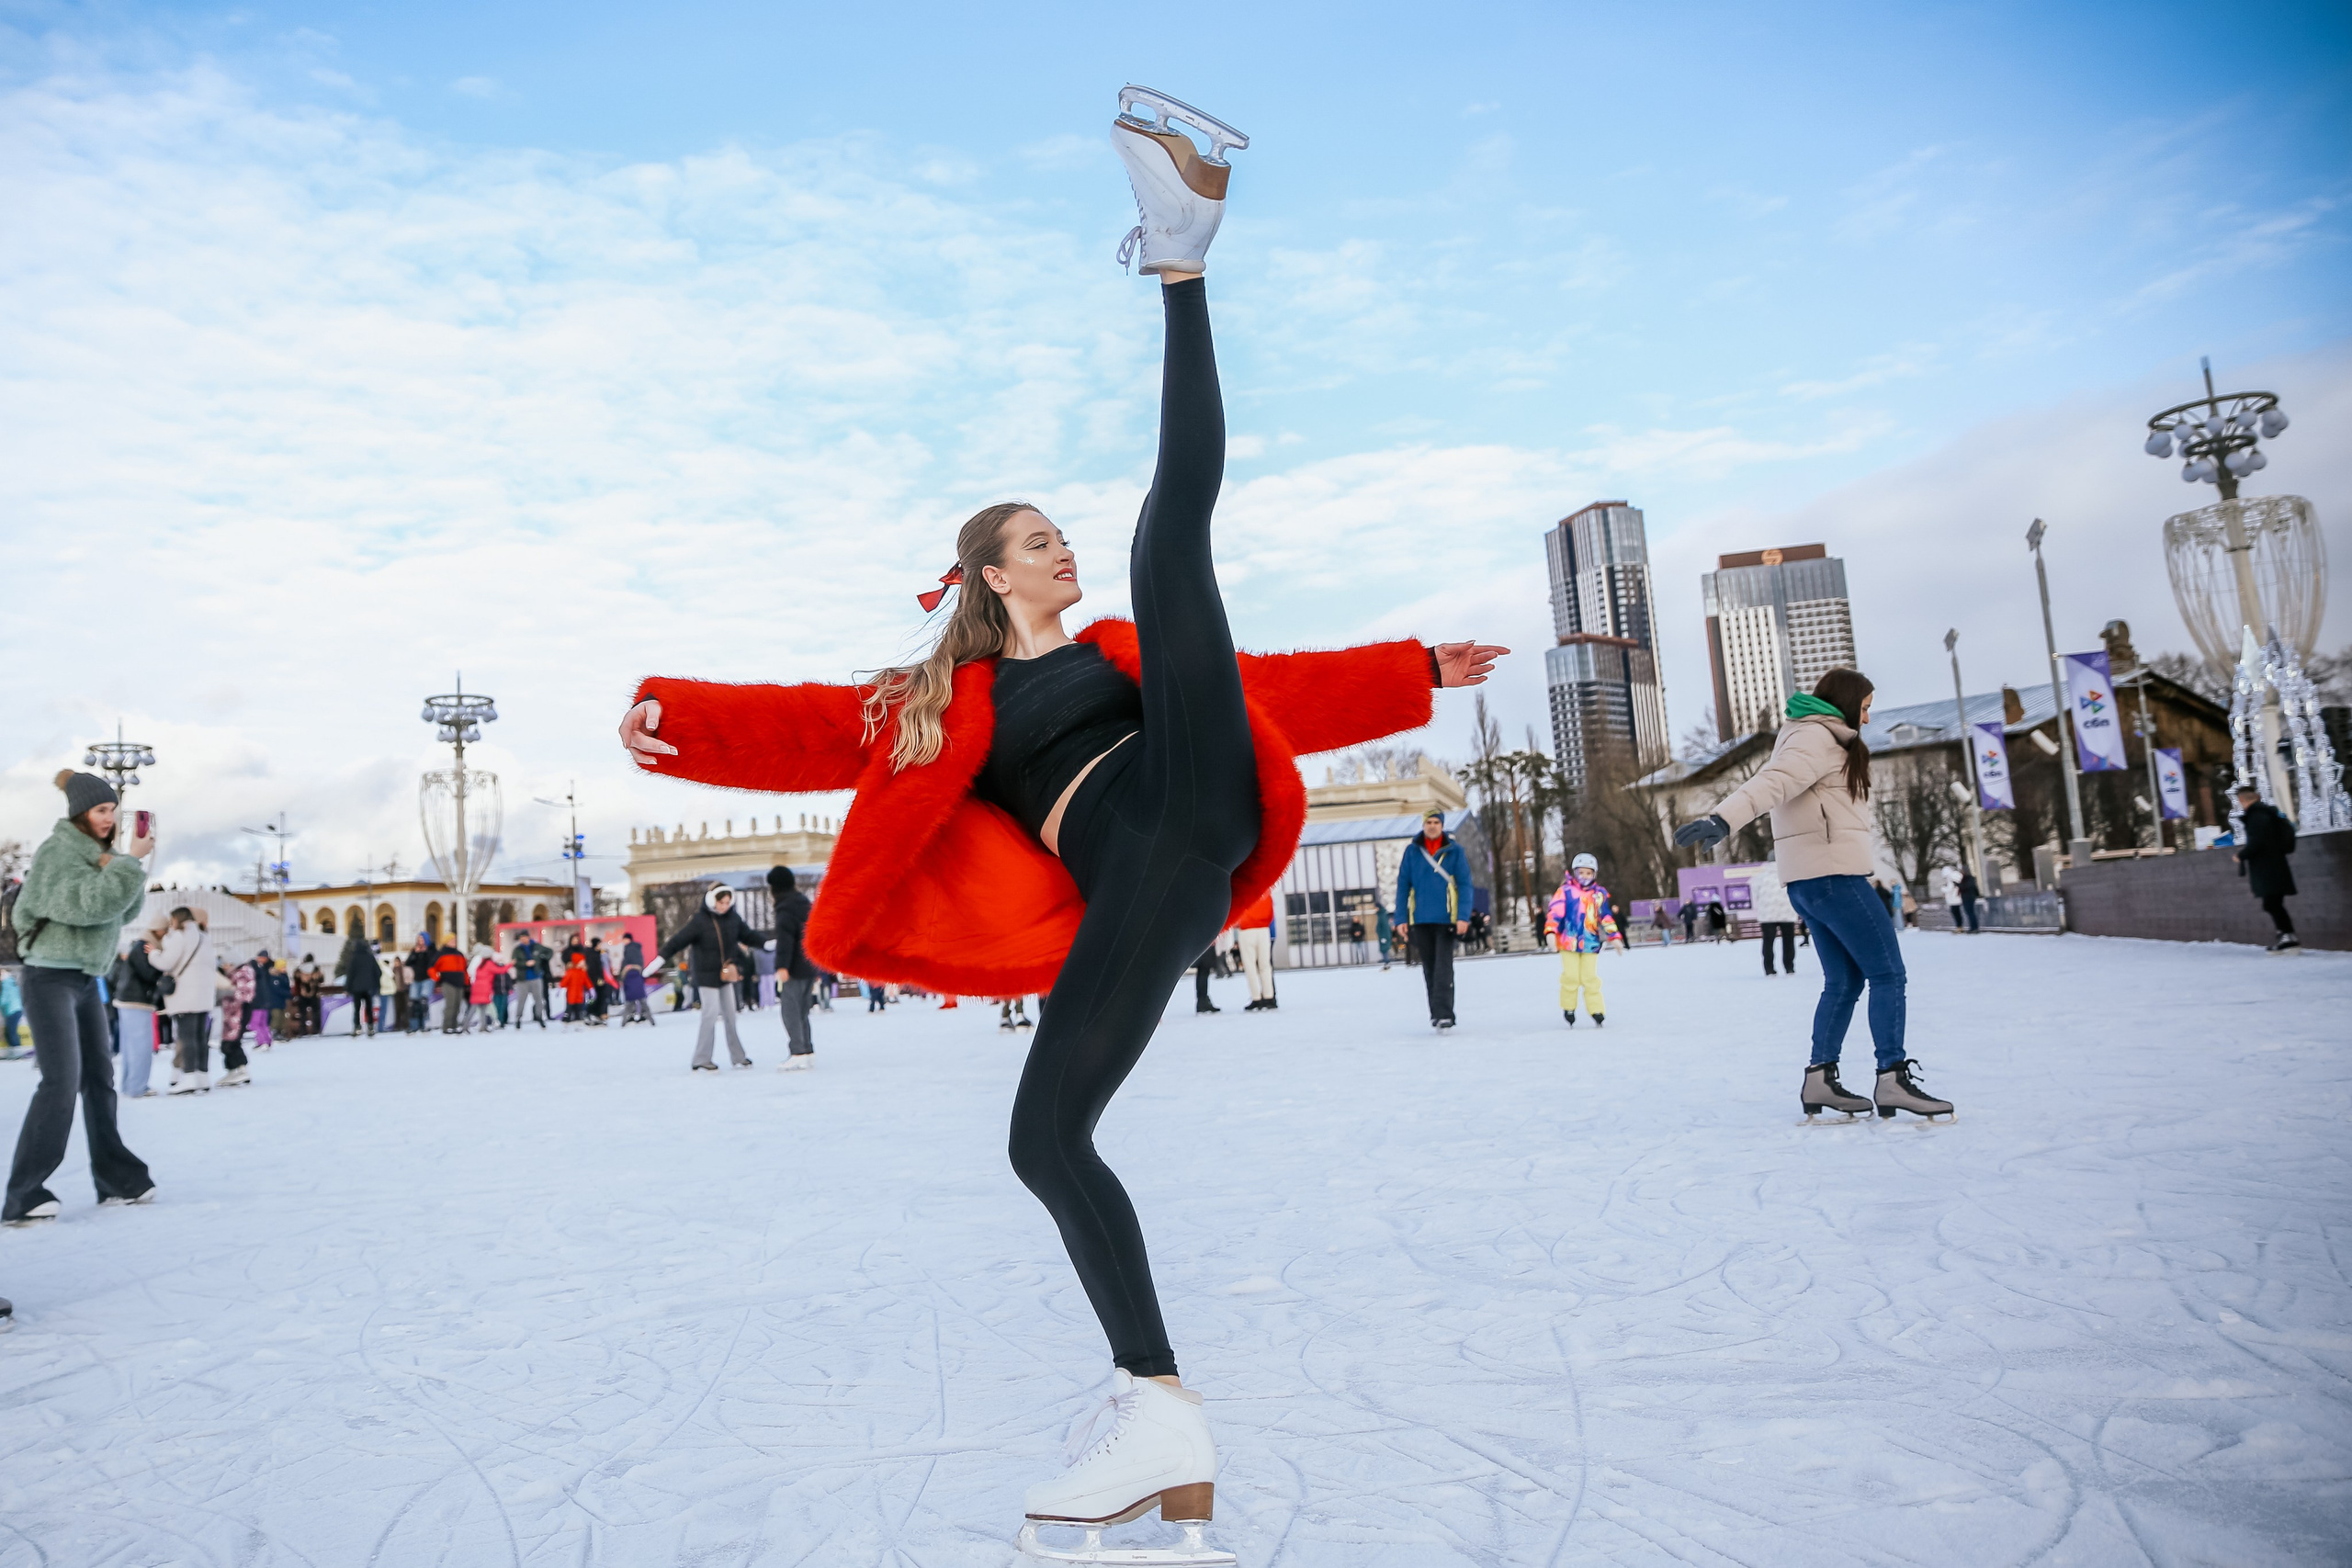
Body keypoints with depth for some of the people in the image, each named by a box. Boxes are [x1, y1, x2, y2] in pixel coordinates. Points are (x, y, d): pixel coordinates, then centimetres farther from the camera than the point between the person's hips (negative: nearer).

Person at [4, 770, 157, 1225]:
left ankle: (116, 1178, 17)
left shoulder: (96, 853, 10)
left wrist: (128, 865, -3)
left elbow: (125, 911, 11)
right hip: (49, 977, -8)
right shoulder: (57, 854, -15)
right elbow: (94, 904, -28)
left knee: (99, 1077, 10)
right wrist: (131, 859, -24)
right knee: (61, 1081, -16)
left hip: (86, 978, 8)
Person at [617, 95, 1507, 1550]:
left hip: (1196, 795, 1)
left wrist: (1416, 674, 34)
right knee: (1046, 1137, -10)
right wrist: (682, 717, -8)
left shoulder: (1115, 650, 32)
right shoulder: (940, 702, 25)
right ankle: (1163, 1419, 0)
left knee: (1175, 522, -5)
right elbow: (812, 730, 9)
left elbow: (1281, 685, 34)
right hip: (1130, 889, 0)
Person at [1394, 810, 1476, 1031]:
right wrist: (1401, 917, 0)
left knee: (1443, 968, -9)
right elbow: (1403, 885, 5)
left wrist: (1463, 916, -11)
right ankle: (1436, 1014, 19)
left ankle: (1444, 1014, -10)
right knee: (1429, 969, 10)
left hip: (1446, 920, -2)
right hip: (1420, 920, 3)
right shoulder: (1412, 851, 5)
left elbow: (1464, 885, -2)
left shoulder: (1454, 851, 0)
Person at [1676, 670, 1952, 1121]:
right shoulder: (1817, 739, -10)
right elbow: (1772, 782, -27)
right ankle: (1893, 1080, -7)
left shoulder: (1819, 740, 23)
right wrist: (1721, 820, -42)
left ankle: (1820, 1080, 11)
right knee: (1887, 973, -6)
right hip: (1833, 873, -10)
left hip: (1805, 880, 10)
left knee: (1844, 979, 13)